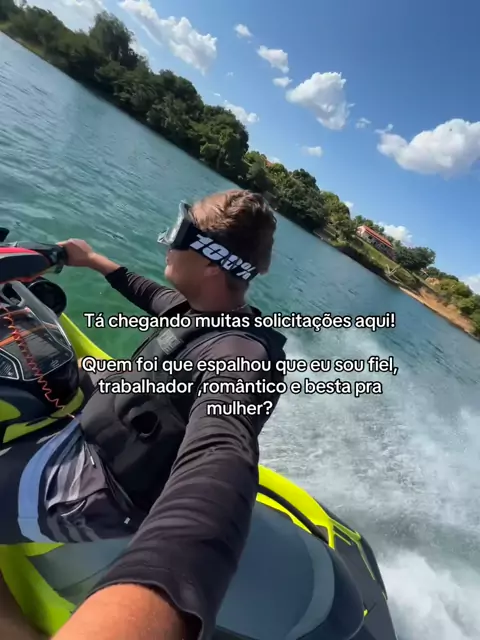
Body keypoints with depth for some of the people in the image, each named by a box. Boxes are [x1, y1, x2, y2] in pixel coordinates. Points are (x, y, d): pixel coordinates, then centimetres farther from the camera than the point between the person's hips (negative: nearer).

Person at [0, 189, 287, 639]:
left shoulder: (238, 356, -35)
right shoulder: (200, 306, -7)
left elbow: (220, 461, -53)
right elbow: (156, 297, 13)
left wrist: (143, 601, -72)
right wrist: (95, 262, 23)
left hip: (90, 490, -8)